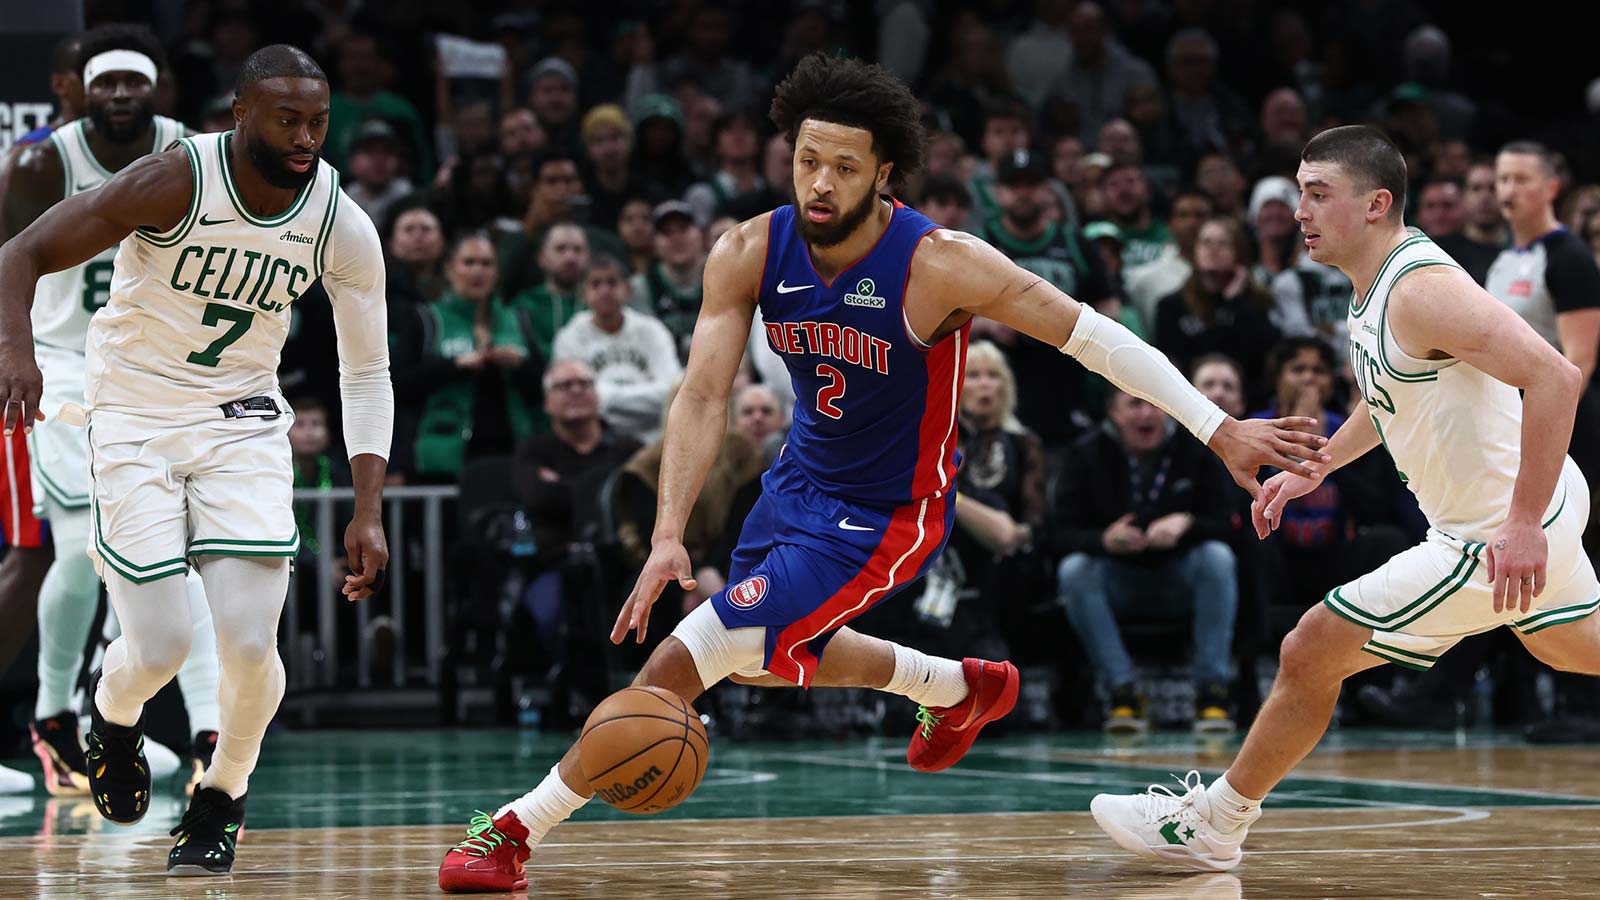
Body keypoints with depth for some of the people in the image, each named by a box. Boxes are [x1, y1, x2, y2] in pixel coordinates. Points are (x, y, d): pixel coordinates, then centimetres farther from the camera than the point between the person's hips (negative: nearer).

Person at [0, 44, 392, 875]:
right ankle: (112, 712, 29)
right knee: (158, 649, -9)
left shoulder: (342, 227, -10)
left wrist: (367, 512, -8)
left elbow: (366, 375, 0)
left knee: (249, 643, -14)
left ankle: (221, 800, 15)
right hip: (134, 422, -2)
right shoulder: (174, 183, -21)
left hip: (242, 423, 2)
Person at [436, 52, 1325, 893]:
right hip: (801, 480, 7)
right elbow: (703, 397, -17)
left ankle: (517, 829, -7)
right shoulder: (749, 254, -16)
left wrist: (1219, 429, -22)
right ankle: (964, 689, 50)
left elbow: (1091, 334, -21)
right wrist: (669, 535, -30)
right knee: (766, 658, 29)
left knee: (687, 655, -16)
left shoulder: (940, 264, -27)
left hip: (887, 514, -7)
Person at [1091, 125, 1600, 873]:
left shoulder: (1422, 291, -25)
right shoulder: (1377, 284, 5)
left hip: (1497, 540, -10)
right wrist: (1315, 468, 17)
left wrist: (1524, 526, -36)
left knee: (1309, 654, -6)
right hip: (1537, 509, 10)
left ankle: (1212, 824, 9)